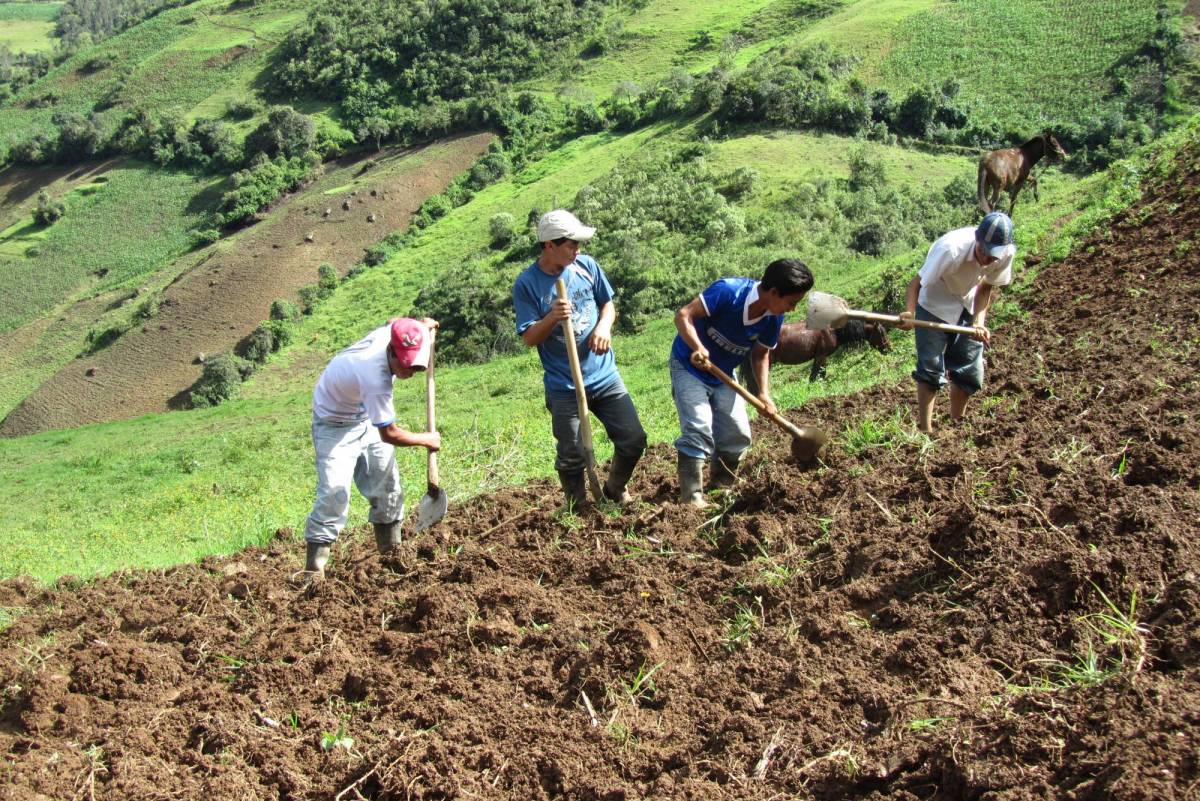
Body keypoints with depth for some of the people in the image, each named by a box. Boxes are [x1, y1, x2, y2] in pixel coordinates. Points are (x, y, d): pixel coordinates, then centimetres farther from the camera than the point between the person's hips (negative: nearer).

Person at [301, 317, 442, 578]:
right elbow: (389, 434, -27)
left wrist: (423, 327, 1)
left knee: (387, 487, 11)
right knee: (334, 494, -19)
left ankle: (391, 552, 25)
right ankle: (314, 571, -16)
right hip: (336, 424, -9)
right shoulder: (376, 380, -41)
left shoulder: (389, 332, -20)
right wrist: (427, 440, -13)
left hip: (367, 416, 9)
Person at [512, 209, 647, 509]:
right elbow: (529, 338, -10)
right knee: (573, 456, 2)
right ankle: (579, 508, 27)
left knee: (634, 439, 4)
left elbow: (608, 303, 12)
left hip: (604, 375, 4)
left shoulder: (587, 266, 0)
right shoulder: (526, 284, -11)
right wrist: (552, 318, -30)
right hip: (564, 387, -4)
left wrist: (604, 326, -10)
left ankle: (615, 490, 31)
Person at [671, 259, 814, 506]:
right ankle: (692, 499, -15)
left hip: (723, 374, 6)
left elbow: (761, 354, 2)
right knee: (698, 429, -19)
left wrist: (764, 393, -11)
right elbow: (684, 315, -31)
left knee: (737, 434, 2)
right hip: (689, 366, -6)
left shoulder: (773, 318, -12)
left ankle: (721, 488, 23)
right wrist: (698, 348, -47)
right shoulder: (728, 291, -31)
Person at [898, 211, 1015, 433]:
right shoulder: (951, 249, -38)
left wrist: (979, 321, -25)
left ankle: (956, 425, 26)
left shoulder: (1006, 253, -24)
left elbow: (986, 287, -10)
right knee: (931, 368, -8)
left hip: (968, 305, 5)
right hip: (935, 304, -5)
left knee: (969, 371, 7)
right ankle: (925, 430, 1)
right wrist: (909, 312, -54)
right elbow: (916, 283, -35)